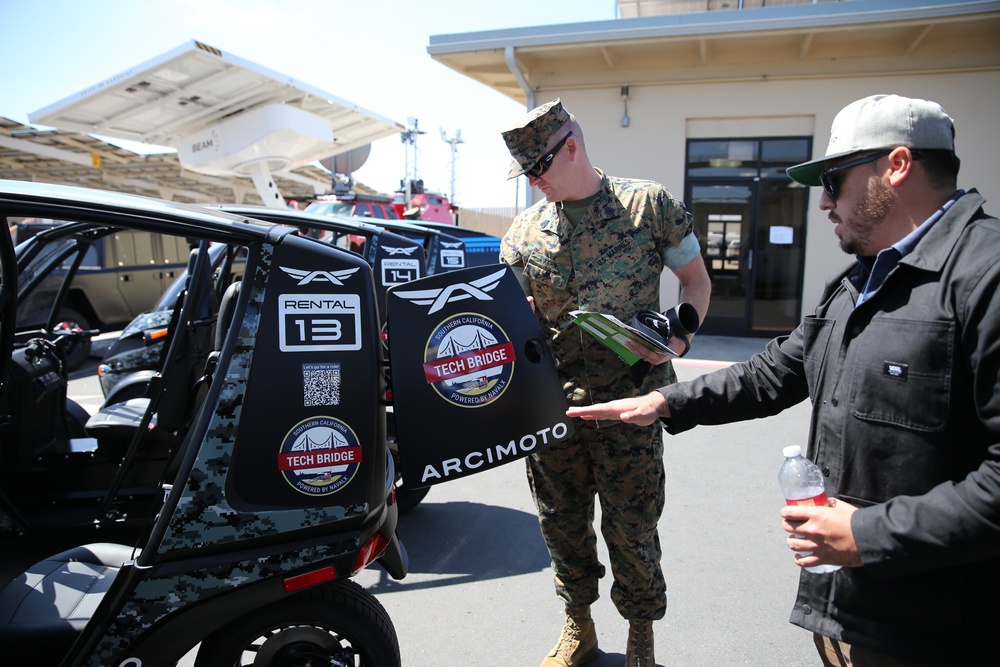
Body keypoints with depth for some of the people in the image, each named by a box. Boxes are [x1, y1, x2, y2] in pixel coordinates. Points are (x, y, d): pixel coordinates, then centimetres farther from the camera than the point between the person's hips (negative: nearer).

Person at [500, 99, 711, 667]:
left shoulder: (651, 204, -1)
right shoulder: (524, 232, 7)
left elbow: (697, 280, 5)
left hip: (630, 400, -3)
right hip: (551, 402, 4)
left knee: (631, 527, 6)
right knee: (562, 520, 15)